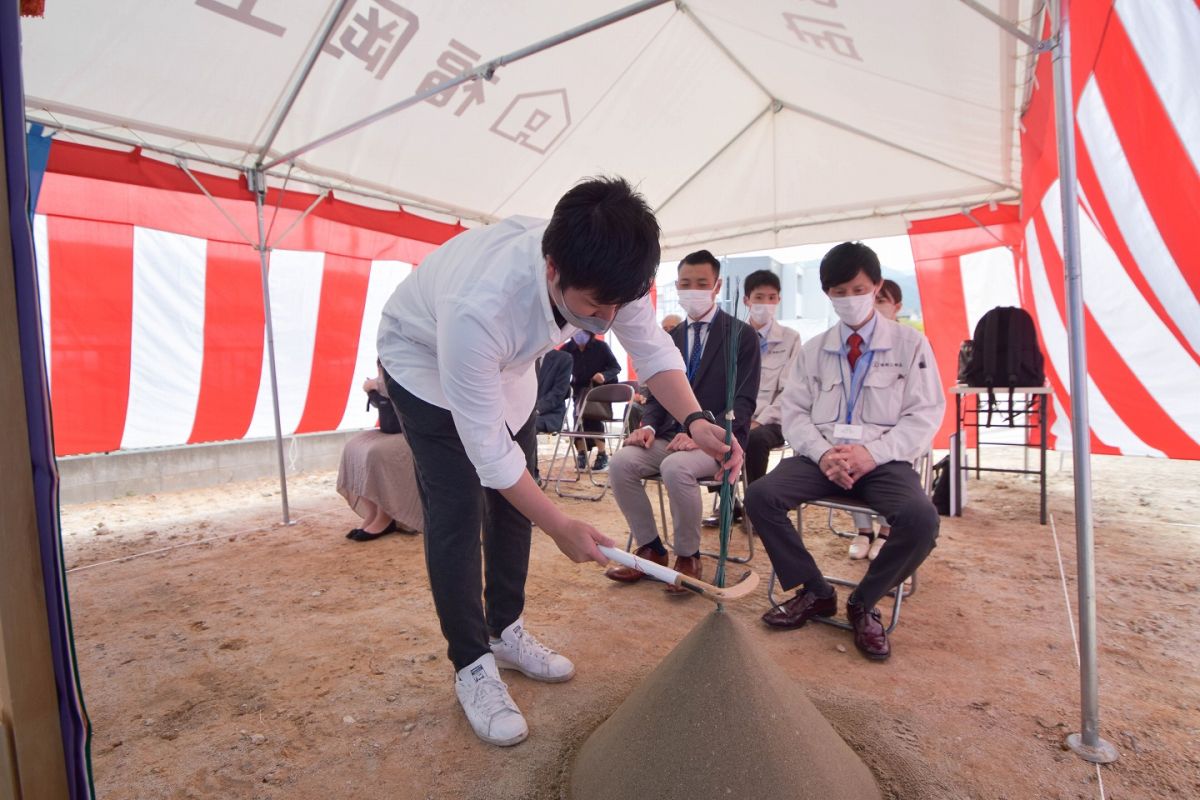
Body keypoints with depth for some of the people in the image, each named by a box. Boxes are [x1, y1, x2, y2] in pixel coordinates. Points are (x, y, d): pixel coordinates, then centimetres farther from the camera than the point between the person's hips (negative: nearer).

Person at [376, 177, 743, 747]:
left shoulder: (604, 273, -29)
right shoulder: (477, 305, -45)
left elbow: (652, 347, -15)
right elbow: (487, 443, -35)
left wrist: (694, 419, -32)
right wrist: (559, 526, -27)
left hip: (506, 359, 6)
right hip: (427, 359, -5)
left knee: (515, 498, 6)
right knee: (458, 510, -11)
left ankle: (506, 632, 26)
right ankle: (472, 667, 8)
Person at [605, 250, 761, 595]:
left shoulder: (741, 335, -1)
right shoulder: (671, 337, 15)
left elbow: (743, 402, -9)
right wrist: (648, 426, -7)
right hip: (671, 434, 5)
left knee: (676, 467, -35)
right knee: (621, 462, -20)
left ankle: (688, 557, -11)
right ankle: (649, 549, -2)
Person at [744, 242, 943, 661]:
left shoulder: (909, 343, 6)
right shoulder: (813, 349, 13)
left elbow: (925, 414, 0)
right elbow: (794, 411, 7)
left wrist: (873, 453, -17)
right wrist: (822, 453, -13)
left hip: (885, 460, -2)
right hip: (822, 456, 2)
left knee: (921, 520, -31)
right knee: (760, 496, -22)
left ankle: (864, 603, -3)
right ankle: (814, 592, -1)